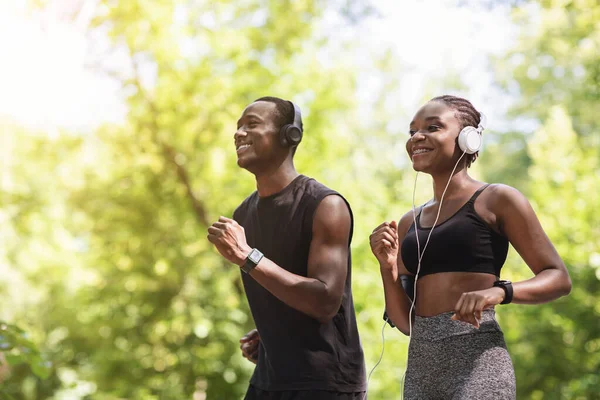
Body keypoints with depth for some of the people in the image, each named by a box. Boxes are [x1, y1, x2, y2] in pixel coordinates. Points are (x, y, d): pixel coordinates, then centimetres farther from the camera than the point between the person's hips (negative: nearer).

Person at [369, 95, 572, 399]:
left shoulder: (496, 200, 1)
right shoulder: (409, 223, 15)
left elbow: (559, 278, -2)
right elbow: (406, 322, 15)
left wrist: (499, 292, -19)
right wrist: (388, 268, -2)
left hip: (476, 361, -6)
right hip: (419, 368, 6)